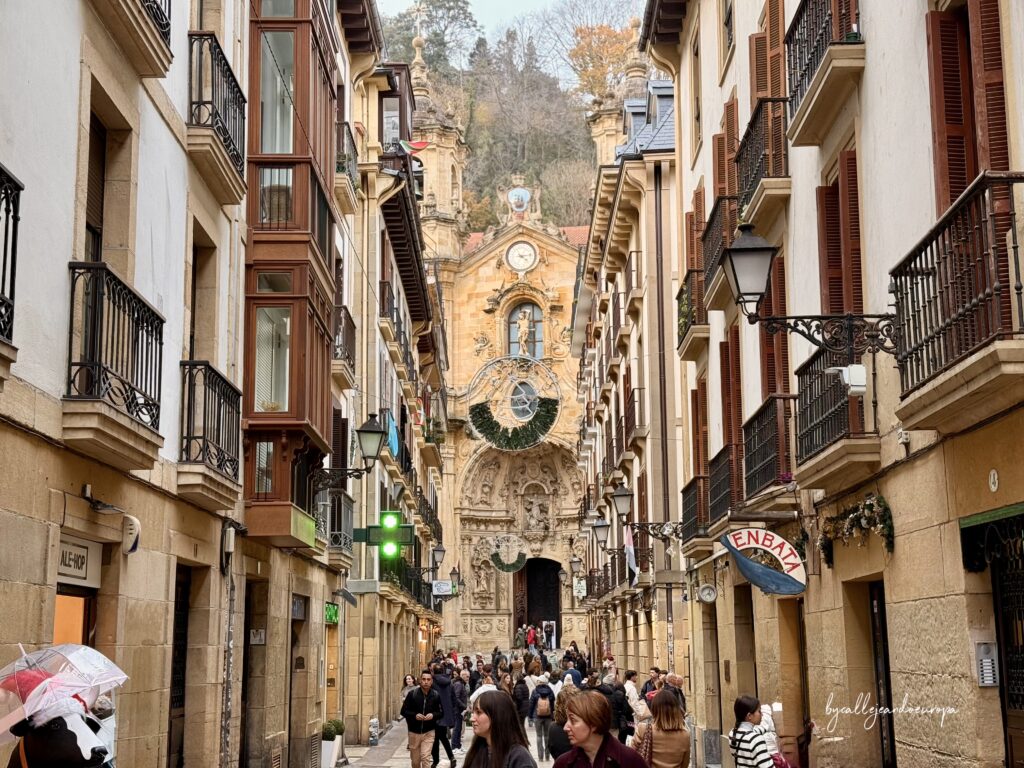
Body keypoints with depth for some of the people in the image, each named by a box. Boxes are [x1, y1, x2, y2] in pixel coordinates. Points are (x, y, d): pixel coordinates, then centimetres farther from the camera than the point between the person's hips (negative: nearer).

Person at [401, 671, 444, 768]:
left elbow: (441, 713, 4)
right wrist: (415, 715, -21)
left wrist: (433, 715, -18)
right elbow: (404, 711, -3)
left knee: (425, 758, -14)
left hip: (428, 732, -1)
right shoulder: (412, 694, -9)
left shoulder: (436, 695, -5)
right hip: (414, 732, 1)